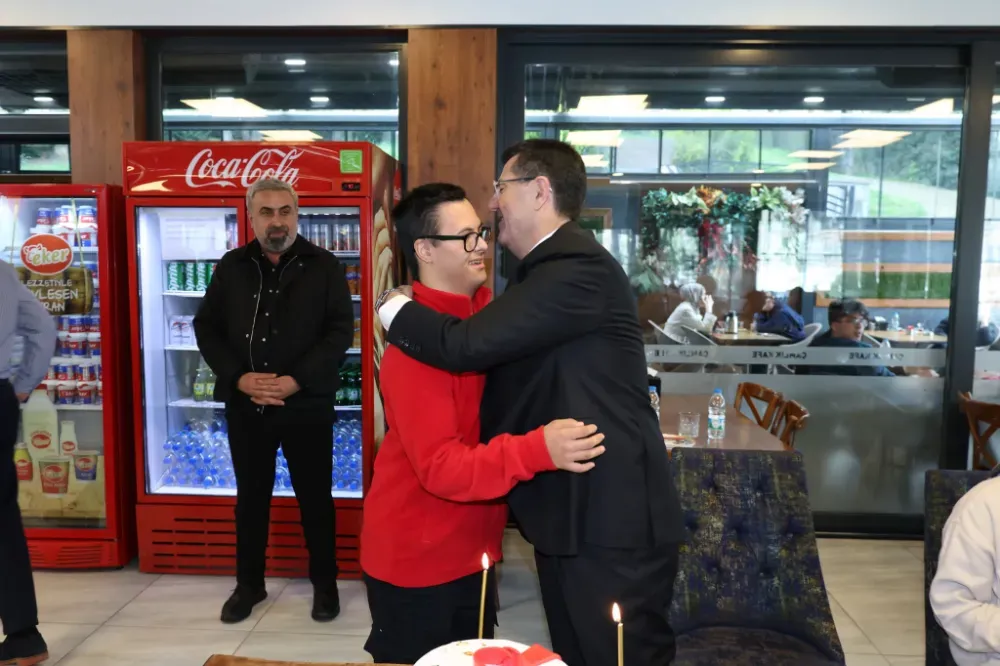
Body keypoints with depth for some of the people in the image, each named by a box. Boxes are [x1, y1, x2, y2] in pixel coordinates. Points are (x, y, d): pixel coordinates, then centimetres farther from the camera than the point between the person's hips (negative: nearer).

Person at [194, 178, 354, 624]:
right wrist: (238, 377, -10)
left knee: (315, 496, 8)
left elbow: (340, 331, -8)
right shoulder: (231, 267, 6)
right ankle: (249, 584, 31)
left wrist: (296, 380, -17)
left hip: (307, 404, -2)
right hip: (245, 405, 3)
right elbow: (206, 327, 6)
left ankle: (325, 583, 25)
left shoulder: (324, 267, -2)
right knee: (250, 497, 15)